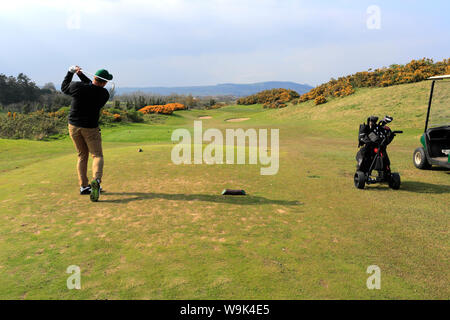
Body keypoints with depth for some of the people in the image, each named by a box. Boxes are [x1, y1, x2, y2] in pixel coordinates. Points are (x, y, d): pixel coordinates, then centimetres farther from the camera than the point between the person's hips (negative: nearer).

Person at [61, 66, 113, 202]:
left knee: (82, 156, 15)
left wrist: (70, 72, 18)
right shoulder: (104, 94, -10)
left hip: (74, 126, 3)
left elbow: (64, 88, 10)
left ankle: (83, 186, 15)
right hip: (90, 128, -2)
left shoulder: (77, 86, -13)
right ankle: (96, 180, -23)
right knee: (97, 155, 5)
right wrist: (82, 75, 7)